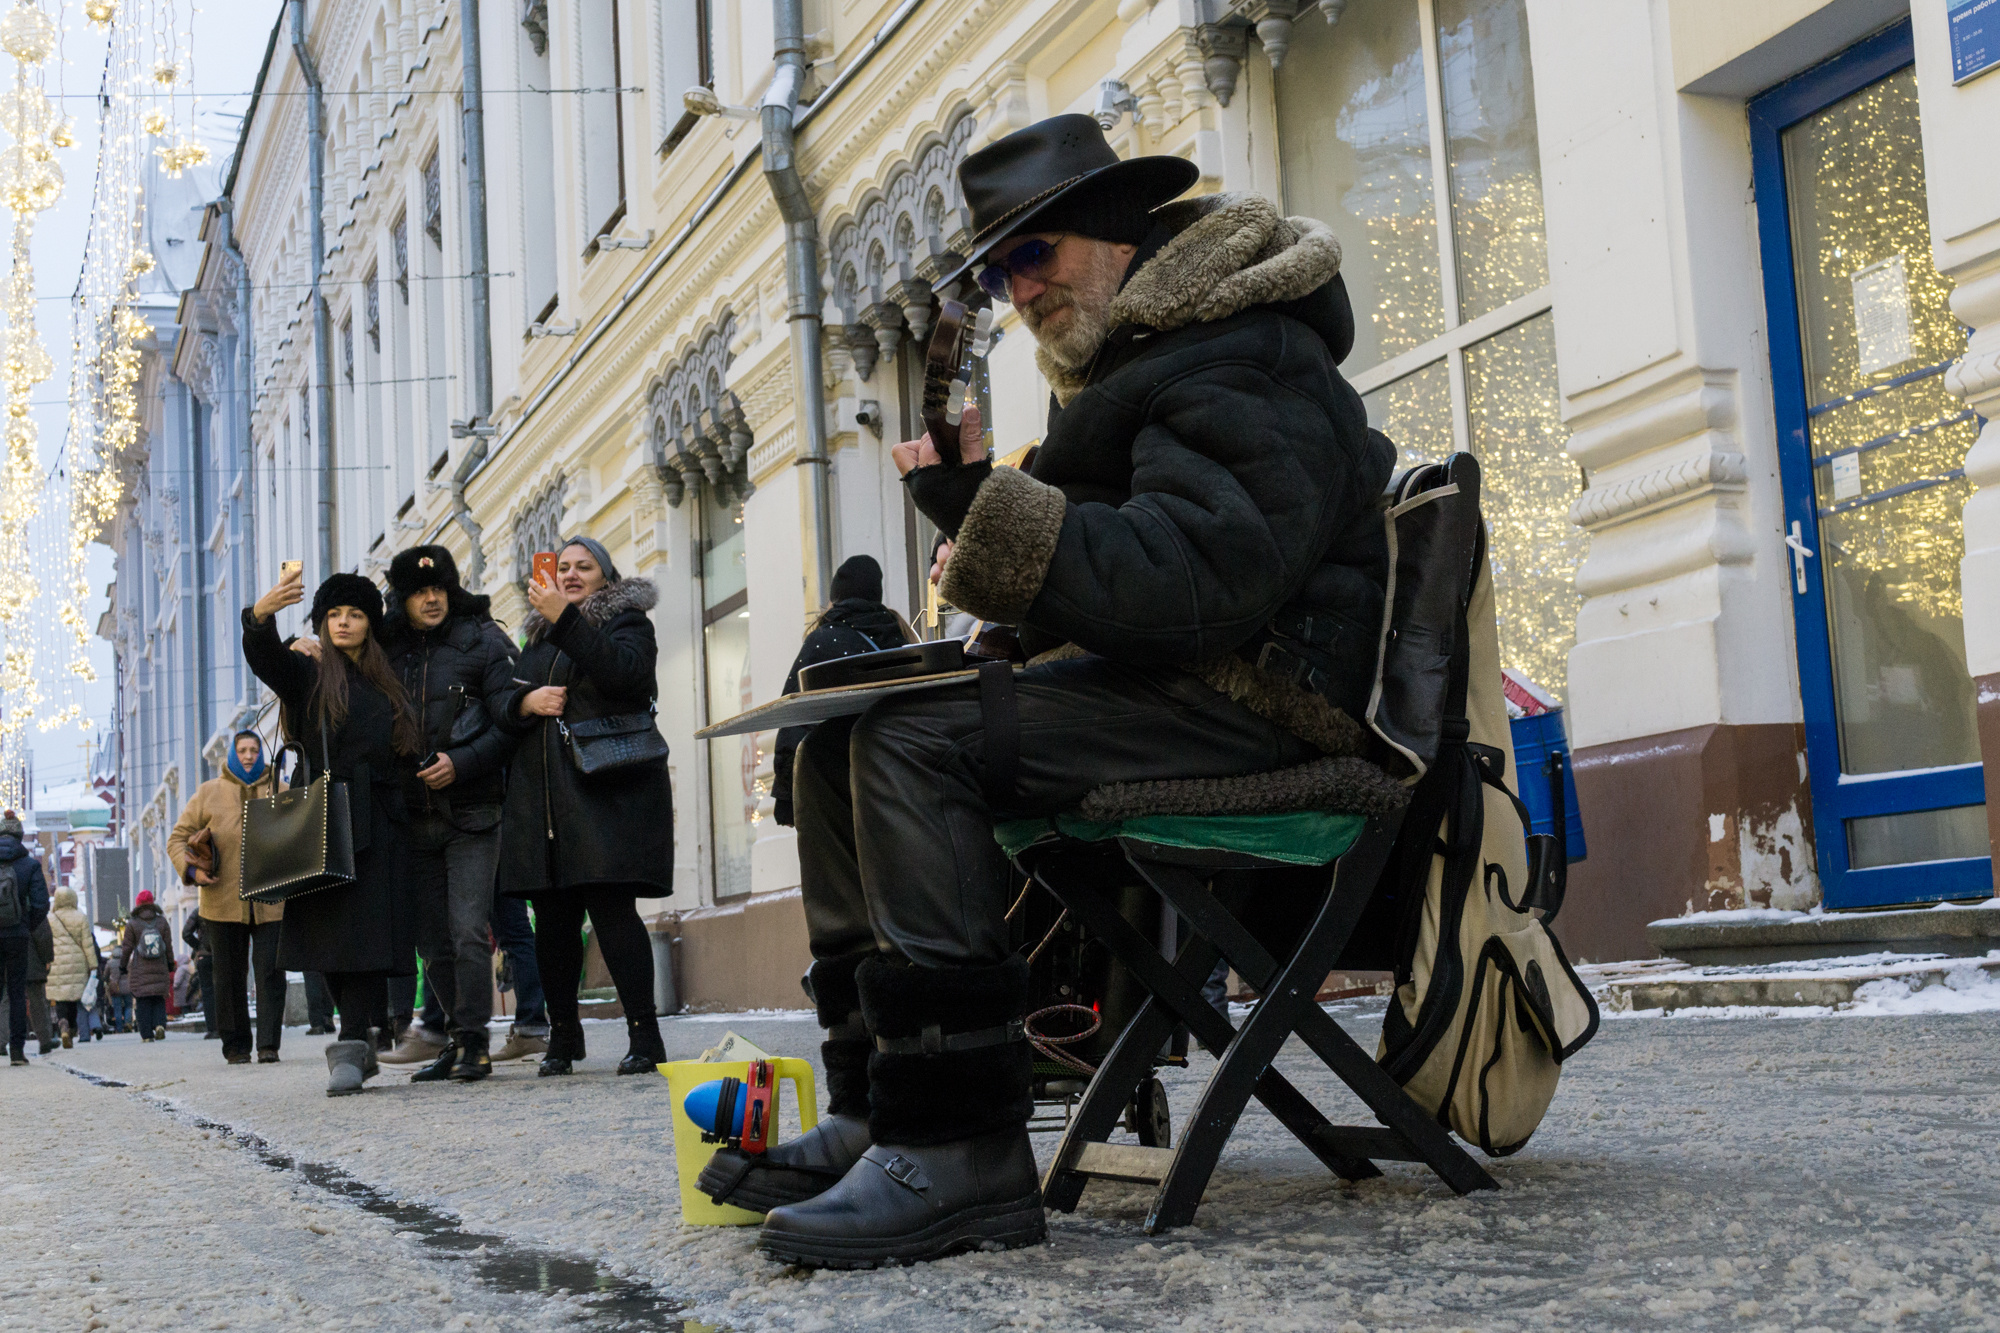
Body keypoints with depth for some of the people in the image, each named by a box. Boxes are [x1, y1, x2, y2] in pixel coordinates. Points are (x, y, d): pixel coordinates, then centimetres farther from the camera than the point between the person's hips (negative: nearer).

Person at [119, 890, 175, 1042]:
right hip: (160, 968, 2)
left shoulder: (132, 924, -4)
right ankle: (160, 1024, -11)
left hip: (139, 969, -2)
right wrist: (170, 964, 16)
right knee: (159, 998, 11)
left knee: (142, 1001, 1)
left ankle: (147, 1034, -3)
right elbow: (169, 946, 7)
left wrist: (123, 965, 11)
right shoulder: (162, 922, 3)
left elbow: (127, 947, 0)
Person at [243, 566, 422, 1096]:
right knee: (330, 929, -5)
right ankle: (360, 1043, 5)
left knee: (364, 933, -8)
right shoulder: (307, 672, 9)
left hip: (375, 825, 2)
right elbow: (264, 658, -13)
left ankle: (351, 1048, -11)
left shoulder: (386, 685, 20)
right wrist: (261, 615, -34)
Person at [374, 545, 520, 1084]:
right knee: (432, 937, 7)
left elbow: (510, 721, -6)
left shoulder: (481, 641, 0)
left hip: (471, 812, -4)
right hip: (414, 815, 4)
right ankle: (453, 1037, 16)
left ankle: (473, 1040, -4)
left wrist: (461, 764, -15)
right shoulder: (387, 650, 12)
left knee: (469, 929, -10)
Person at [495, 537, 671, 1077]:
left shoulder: (626, 621, 7)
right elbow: (504, 709, 23)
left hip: (607, 788, -6)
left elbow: (624, 673, -14)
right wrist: (526, 702, 0)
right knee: (553, 920, 4)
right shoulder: (539, 637, 24)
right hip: (545, 796, 6)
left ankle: (645, 1034, -11)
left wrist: (565, 619, -17)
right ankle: (563, 1035, 15)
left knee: (610, 908, -14)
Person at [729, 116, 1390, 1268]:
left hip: (1249, 706, -11)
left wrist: (988, 512, -26)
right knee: (836, 745, 5)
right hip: (1154, 688, 11)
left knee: (913, 741, -27)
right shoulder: (1126, 362, 21)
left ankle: (960, 1158, -28)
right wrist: (980, 503, 0)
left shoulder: (1246, 365, -13)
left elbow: (1193, 588, -26)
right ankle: (872, 1113, 0)